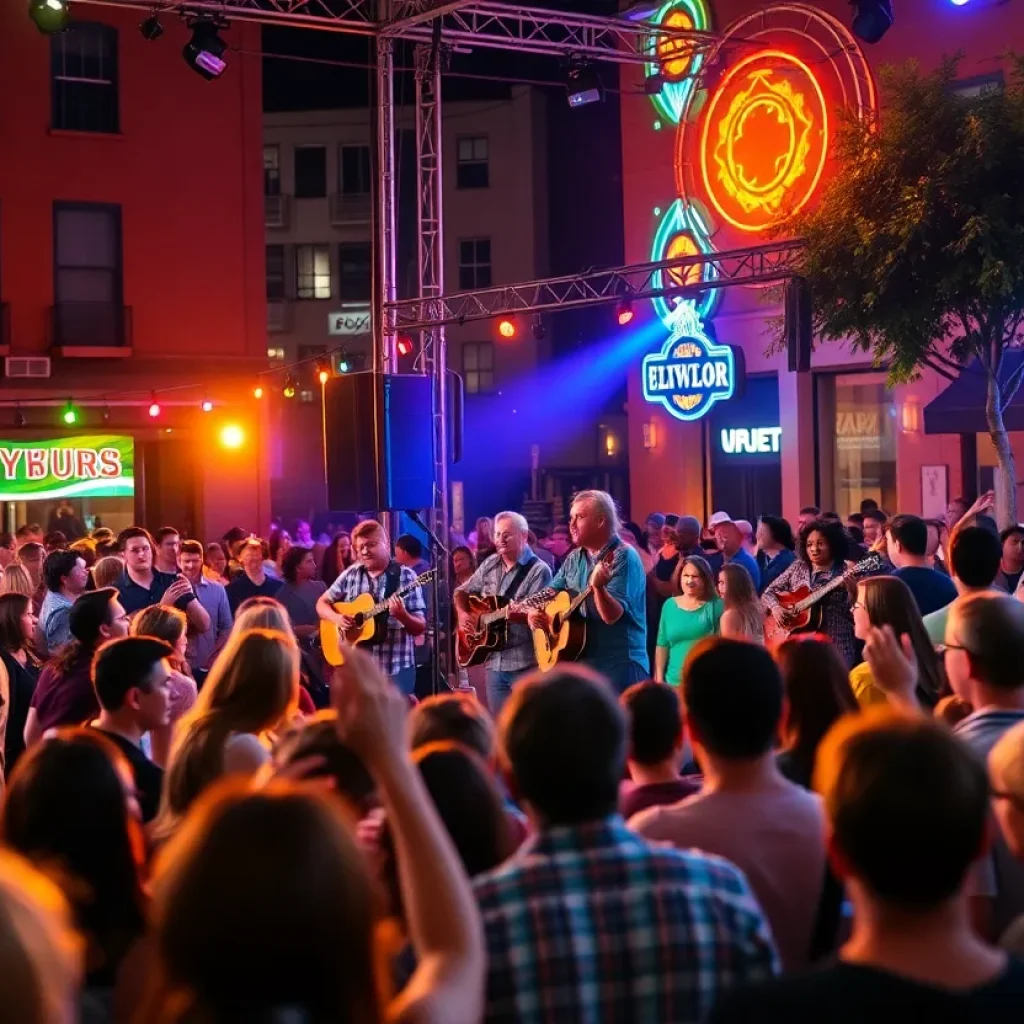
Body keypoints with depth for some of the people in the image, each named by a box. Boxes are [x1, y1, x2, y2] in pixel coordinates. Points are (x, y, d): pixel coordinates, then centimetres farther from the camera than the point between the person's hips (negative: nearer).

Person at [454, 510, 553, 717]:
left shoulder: (539, 571, -8)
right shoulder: (490, 564, 12)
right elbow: (462, 592, 21)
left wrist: (518, 614, -36)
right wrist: (463, 614, 2)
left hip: (525, 663, -6)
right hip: (494, 660, 6)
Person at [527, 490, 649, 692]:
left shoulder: (623, 557, -13)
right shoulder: (575, 558, 11)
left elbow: (612, 615, -21)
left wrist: (598, 586, -39)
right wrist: (535, 612, -2)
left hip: (618, 666, -8)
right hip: (580, 662, 8)